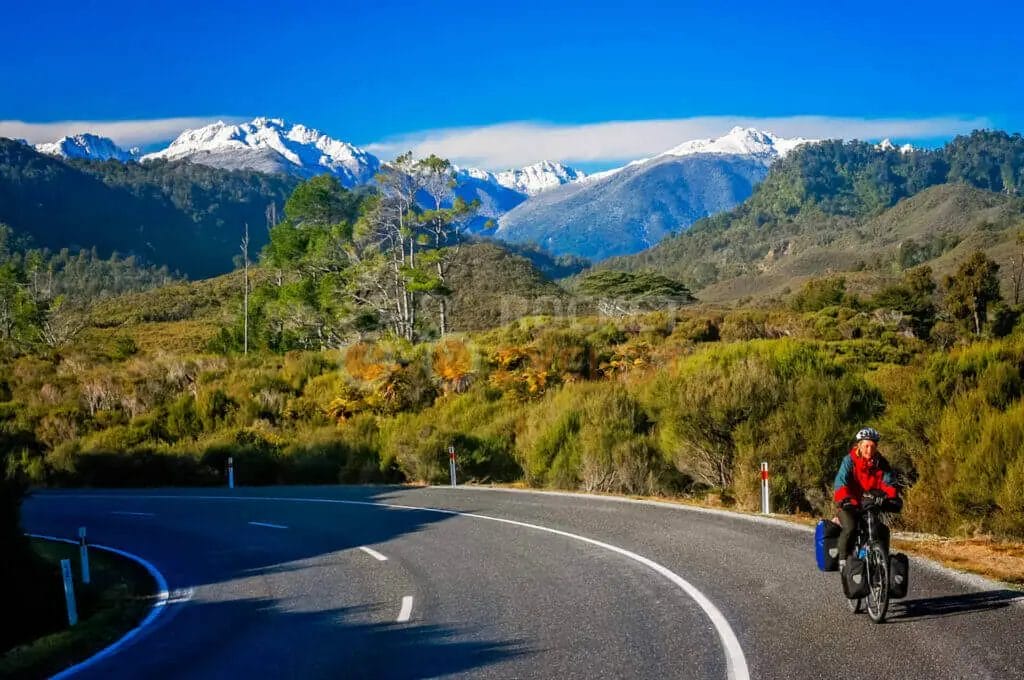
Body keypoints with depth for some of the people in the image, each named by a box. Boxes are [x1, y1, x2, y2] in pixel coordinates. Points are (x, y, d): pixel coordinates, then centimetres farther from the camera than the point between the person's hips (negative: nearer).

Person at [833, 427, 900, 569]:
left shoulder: (881, 463, 1)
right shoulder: (850, 461, -9)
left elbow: (888, 482, -6)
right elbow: (840, 482, -20)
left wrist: (892, 497, -28)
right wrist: (844, 499, -38)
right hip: (850, 505, -4)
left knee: (884, 530, -15)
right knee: (850, 528, -28)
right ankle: (843, 559, -12)